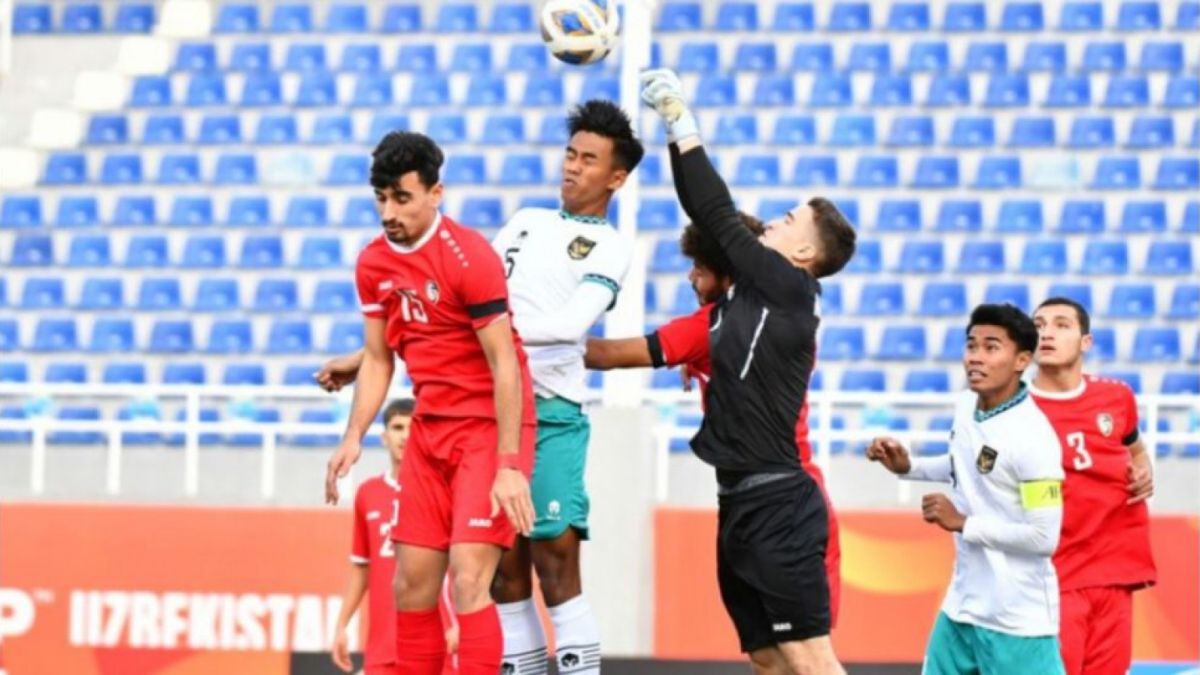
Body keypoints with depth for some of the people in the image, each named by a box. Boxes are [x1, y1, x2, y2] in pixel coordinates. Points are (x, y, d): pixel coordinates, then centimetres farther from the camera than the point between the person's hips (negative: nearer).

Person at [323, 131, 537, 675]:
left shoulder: (468, 257, -17)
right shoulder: (373, 263, 4)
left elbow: (504, 364, -17)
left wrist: (508, 466, -21)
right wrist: (353, 438, 2)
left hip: (490, 425, -7)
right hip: (430, 426, 7)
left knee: (468, 578, -16)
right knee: (411, 584, 5)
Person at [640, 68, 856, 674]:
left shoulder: (790, 290, -9)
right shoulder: (747, 291, 13)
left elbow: (720, 218, -7)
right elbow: (711, 220, 15)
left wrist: (682, 122, -2)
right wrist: (673, 129, 10)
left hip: (776, 504, -9)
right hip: (740, 503, 9)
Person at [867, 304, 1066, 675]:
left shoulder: (1033, 438, -21)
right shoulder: (966, 405, 4)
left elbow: (1044, 537, -23)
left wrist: (963, 523, -17)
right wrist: (907, 467, 11)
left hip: (1017, 621, -9)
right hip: (962, 608, 9)